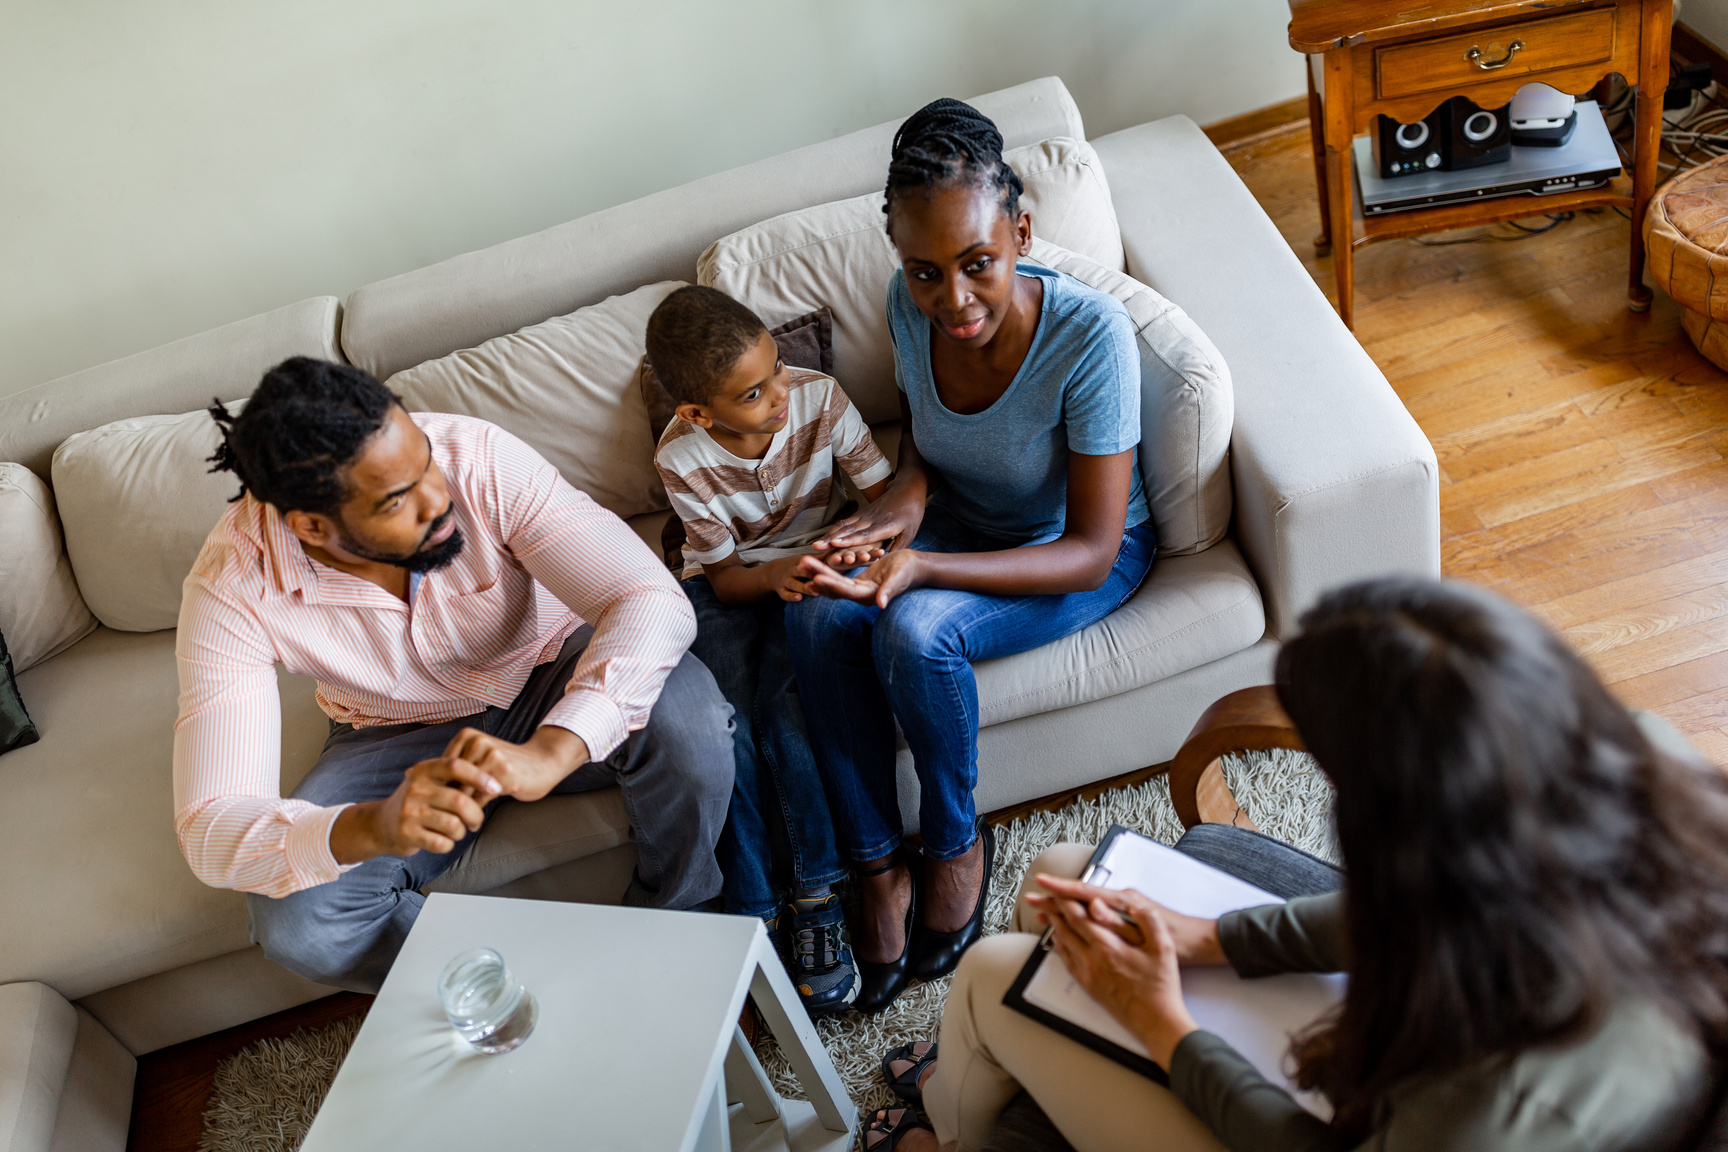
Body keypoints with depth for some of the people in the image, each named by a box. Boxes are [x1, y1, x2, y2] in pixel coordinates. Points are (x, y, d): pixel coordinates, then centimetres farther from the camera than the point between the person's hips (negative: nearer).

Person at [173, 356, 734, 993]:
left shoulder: (478, 458, -29)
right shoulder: (231, 590, -27)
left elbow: (655, 603, -35)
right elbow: (210, 832, -30)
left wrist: (549, 752, -51)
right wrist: (374, 827, -51)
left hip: (552, 677, 0)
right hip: (399, 739, 1)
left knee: (684, 712, -33)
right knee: (297, 925, -25)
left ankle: (675, 921, -2)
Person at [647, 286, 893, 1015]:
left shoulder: (820, 398, -18)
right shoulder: (681, 459, -19)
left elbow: (889, 490, -13)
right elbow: (726, 574, -13)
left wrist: (870, 536, -36)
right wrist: (775, 575, -36)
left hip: (811, 566, 0)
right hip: (727, 587, 0)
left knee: (780, 708, -27)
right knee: (723, 719, -25)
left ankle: (813, 896, -13)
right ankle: (753, 914, -13)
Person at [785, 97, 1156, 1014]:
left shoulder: (1090, 334, -32)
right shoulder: (909, 304, -17)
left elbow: (1090, 552, -28)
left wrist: (923, 568, -40)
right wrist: (908, 489, -18)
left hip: (1085, 552, -5)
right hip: (959, 521, 5)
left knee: (914, 629, -32)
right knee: (816, 616, -24)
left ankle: (955, 843, -3)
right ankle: (876, 862, -7)